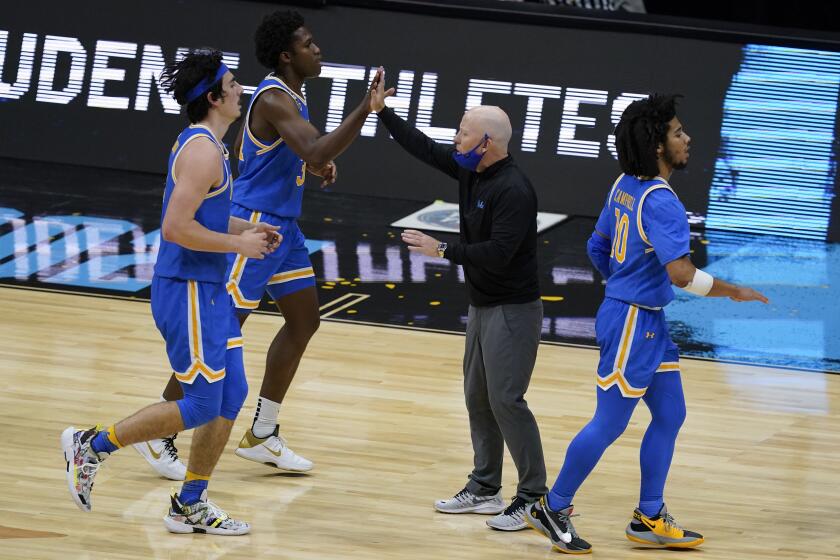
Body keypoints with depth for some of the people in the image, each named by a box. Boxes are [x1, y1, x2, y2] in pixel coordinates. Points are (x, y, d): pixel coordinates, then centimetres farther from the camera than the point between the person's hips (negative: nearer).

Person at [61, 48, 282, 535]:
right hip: (187, 290, -10)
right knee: (201, 406, -6)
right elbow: (176, 227, -26)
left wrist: (246, 228, 14)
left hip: (209, 289, 10)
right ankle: (92, 445, 5)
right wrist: (238, 244, -17)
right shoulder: (202, 151, -19)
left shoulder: (205, 145, 13)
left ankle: (191, 506, 15)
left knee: (231, 396, 9)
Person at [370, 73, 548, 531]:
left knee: (505, 399, -11)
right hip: (482, 305, 10)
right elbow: (425, 149, 16)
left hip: (513, 310, -10)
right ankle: (484, 490, 23)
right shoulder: (471, 172, 5)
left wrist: (443, 251, -24)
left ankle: (534, 498, -6)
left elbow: (498, 252, -29)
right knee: (477, 397, 14)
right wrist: (382, 112, 14)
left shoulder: (513, 191, -22)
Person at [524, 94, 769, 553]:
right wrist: (733, 292, -18)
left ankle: (649, 519, 21)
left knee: (670, 415, 14)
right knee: (609, 424, 1)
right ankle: (552, 509, 15)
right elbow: (681, 274, -32)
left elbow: (597, 247, 16)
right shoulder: (660, 201, -24)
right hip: (632, 324, -9)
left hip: (649, 321, 9)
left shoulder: (626, 186, 4)